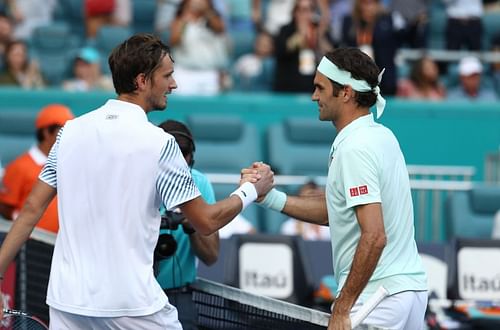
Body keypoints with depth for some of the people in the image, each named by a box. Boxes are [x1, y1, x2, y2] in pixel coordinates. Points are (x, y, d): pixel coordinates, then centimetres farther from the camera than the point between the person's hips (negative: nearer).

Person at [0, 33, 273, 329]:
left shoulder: (71, 131, 4)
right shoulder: (159, 143, -9)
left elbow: (32, 209, 5)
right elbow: (206, 222, -4)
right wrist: (251, 190, 12)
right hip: (131, 305, -5)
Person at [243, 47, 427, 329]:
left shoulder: (354, 149, -17)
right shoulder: (380, 135, 12)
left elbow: (375, 237, -24)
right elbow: (334, 210, 18)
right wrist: (270, 196, 12)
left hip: (377, 298, -10)